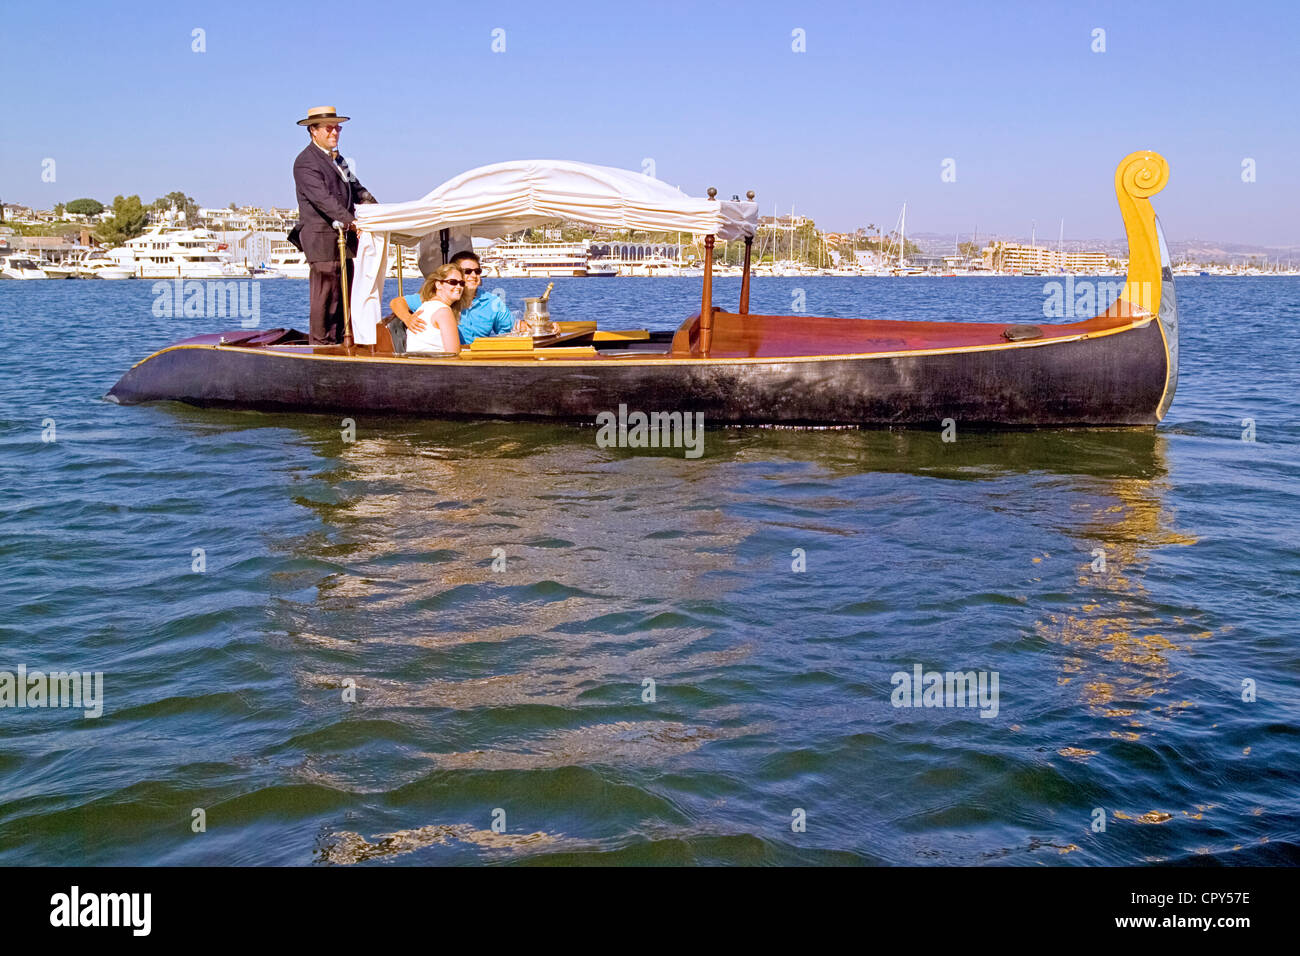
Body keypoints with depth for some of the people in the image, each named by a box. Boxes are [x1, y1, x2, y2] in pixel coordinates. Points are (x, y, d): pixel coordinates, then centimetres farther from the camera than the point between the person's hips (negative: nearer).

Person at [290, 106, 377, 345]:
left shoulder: (337, 159, 22)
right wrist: (351, 222, -31)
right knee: (325, 294, -8)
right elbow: (323, 199, -20)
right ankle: (322, 344, -3)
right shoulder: (305, 162, -8)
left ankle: (340, 342, 15)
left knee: (346, 294, 9)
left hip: (343, 237, 9)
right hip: (321, 238, -9)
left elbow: (356, 189, 20)